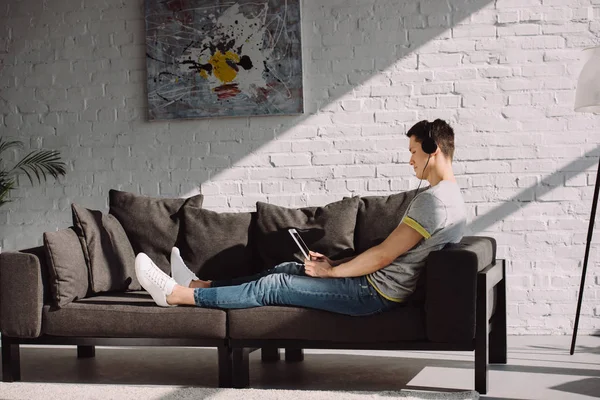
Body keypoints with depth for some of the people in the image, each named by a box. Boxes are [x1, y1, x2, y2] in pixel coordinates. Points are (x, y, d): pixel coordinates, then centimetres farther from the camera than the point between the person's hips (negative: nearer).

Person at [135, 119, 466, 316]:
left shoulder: (434, 199, -21)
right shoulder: (447, 195, 13)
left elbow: (382, 256, -20)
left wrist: (330, 271, -8)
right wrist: (334, 263, 9)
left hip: (376, 293, -9)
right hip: (378, 284, 9)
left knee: (273, 286, -6)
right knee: (288, 269, 13)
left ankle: (177, 294, 1)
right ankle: (200, 284, 22)